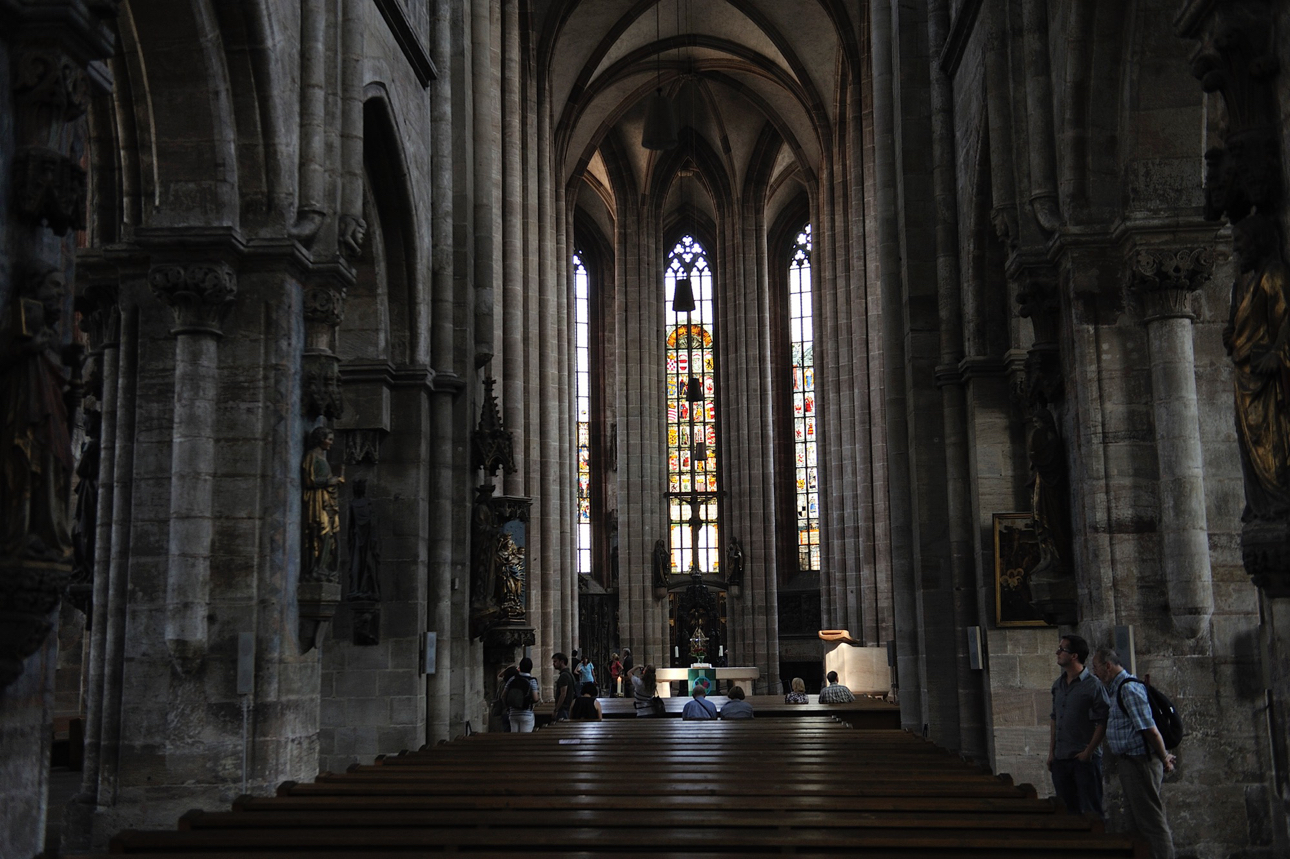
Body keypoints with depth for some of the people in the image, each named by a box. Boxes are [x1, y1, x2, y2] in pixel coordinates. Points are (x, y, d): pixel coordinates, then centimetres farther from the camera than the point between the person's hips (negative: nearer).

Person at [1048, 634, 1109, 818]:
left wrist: (1088, 752, -13)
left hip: (1084, 759, -7)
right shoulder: (1058, 684, 11)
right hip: (1060, 759, 7)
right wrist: (1051, 752, 12)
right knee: (1066, 810, 13)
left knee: (1090, 811, -1)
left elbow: (1103, 722, -11)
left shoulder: (1093, 685, -10)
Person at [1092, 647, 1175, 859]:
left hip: (1140, 762, -11)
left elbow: (1150, 729, -23)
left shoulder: (1129, 688, -19)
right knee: (1138, 819, 17)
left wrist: (1164, 760, -12)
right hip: (1129, 762, 11)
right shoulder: (1116, 689, 14)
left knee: (1151, 820, -4)